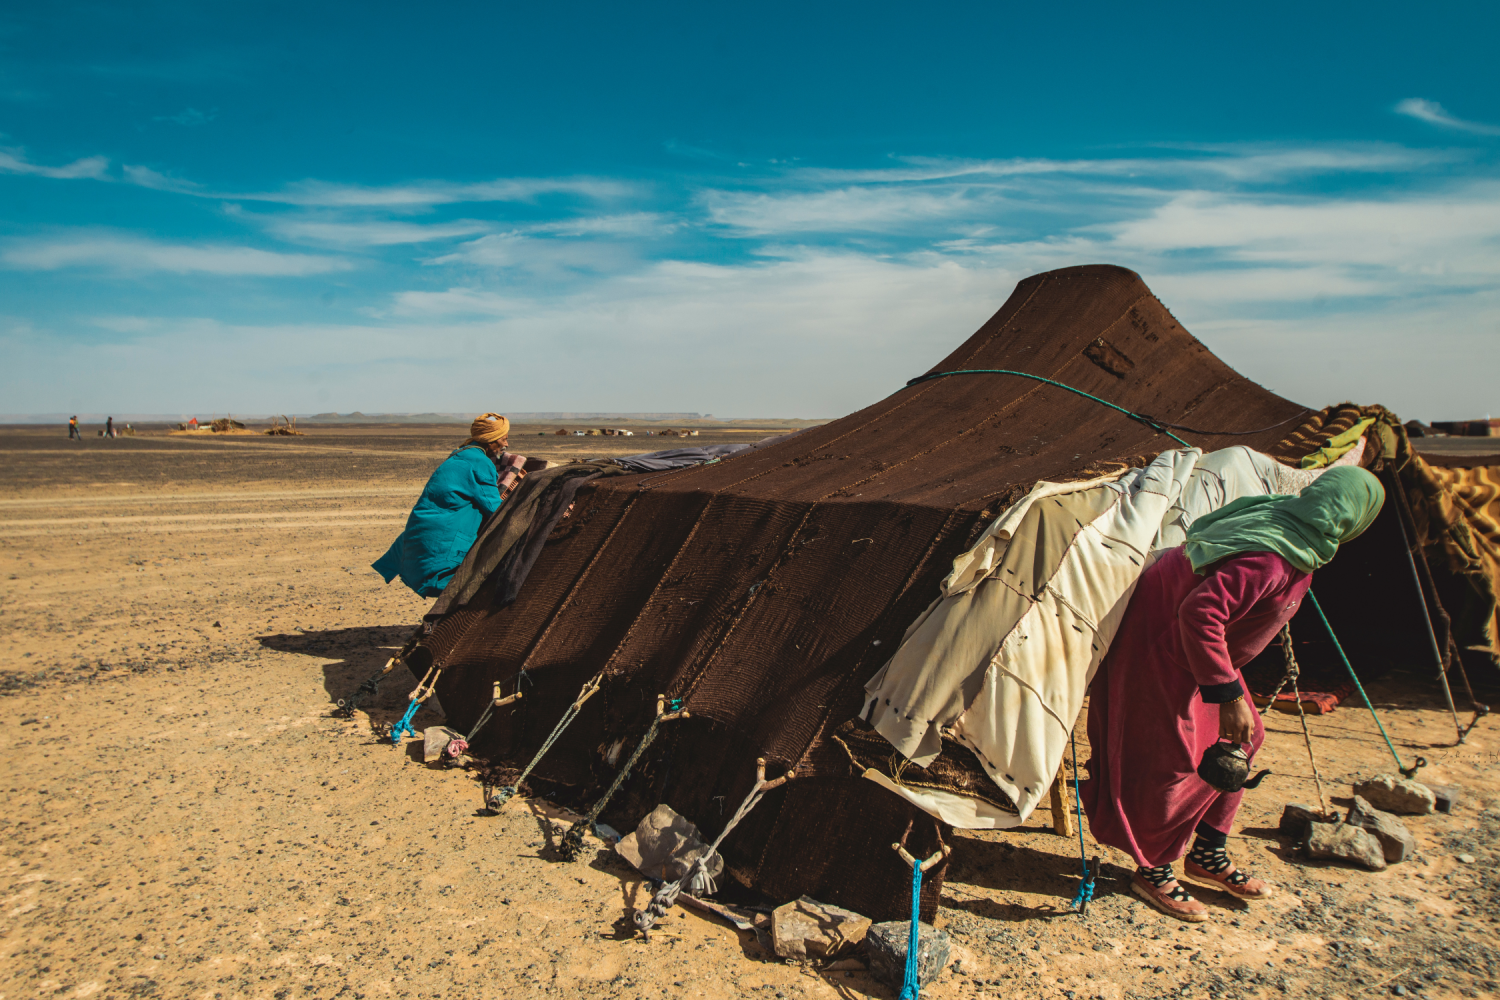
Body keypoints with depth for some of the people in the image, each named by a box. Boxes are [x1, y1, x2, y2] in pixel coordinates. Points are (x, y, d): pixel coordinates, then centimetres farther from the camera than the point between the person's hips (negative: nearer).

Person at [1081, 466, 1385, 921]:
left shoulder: (1282, 522, -3)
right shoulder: (1268, 560, -33)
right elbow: (1200, 613, -39)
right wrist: (1228, 695, -32)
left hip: (1194, 647, 11)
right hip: (1161, 650, -11)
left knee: (1237, 740, 16)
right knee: (1172, 762, -2)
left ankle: (1209, 857, 30)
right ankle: (1151, 872, 17)